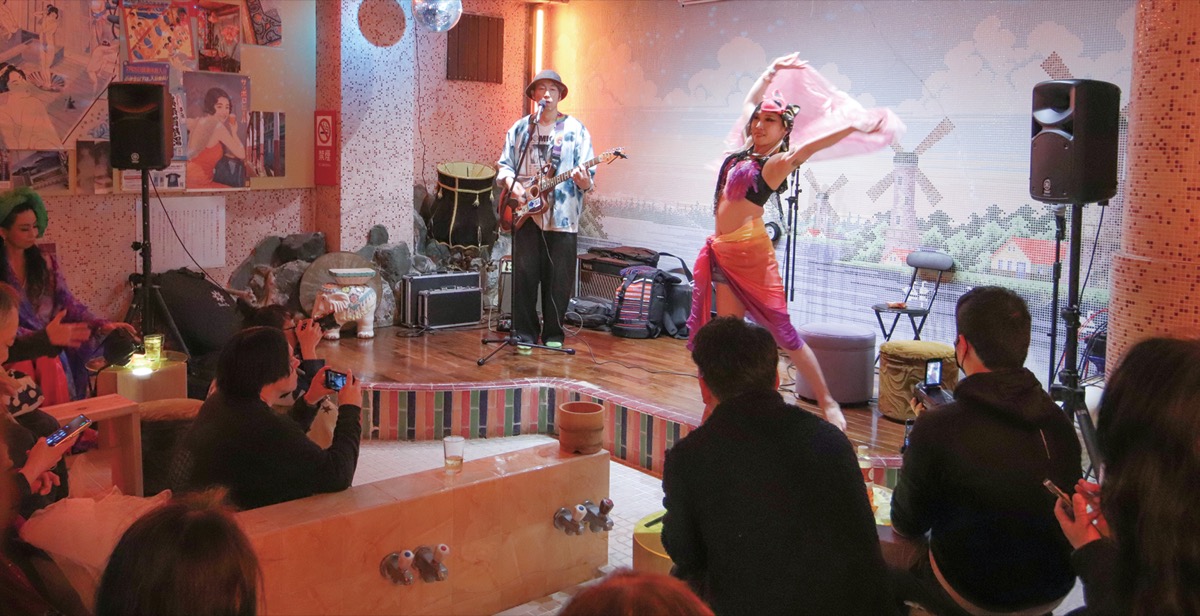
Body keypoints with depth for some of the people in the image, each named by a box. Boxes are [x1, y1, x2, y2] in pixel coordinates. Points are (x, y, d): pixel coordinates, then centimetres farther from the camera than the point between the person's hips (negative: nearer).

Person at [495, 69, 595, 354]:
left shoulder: (575, 129, 4)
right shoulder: (519, 128, 12)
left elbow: (588, 178, 0)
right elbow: (503, 165, 14)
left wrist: (583, 181, -22)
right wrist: (510, 182, -6)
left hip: (562, 215, -1)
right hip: (526, 212, 2)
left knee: (559, 279, 2)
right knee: (524, 275, 0)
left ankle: (553, 334, 15)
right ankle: (525, 333, 12)